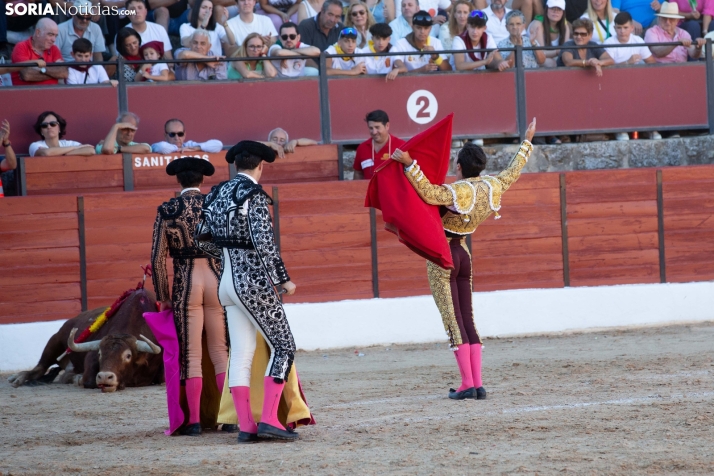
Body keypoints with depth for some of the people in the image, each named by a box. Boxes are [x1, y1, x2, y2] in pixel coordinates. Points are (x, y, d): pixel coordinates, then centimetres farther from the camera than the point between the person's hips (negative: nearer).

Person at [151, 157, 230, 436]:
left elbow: (157, 258, -3)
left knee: (191, 355, 4)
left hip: (185, 284, -1)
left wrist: (163, 296, 6)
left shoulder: (166, 211, -2)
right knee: (221, 351, 9)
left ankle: (194, 421, 0)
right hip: (216, 279, 1)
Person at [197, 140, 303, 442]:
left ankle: (246, 426, 5)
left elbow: (203, 238, 15)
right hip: (254, 282, -8)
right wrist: (283, 280, -15)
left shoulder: (218, 194, 9)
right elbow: (265, 244, -22)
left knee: (240, 353, 7)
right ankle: (268, 420, -10)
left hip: (228, 281, 8)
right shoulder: (255, 196, -14)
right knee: (283, 346, -1)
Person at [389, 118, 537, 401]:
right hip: (463, 253, 7)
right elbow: (513, 172, 18)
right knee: (467, 319, 9)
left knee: (453, 321, -6)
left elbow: (429, 194, -36)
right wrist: (527, 142, 31)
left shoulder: (460, 191, -21)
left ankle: (468, 384, -9)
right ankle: (478, 384, 4)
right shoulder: (492, 187, 1)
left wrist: (410, 164, -37)